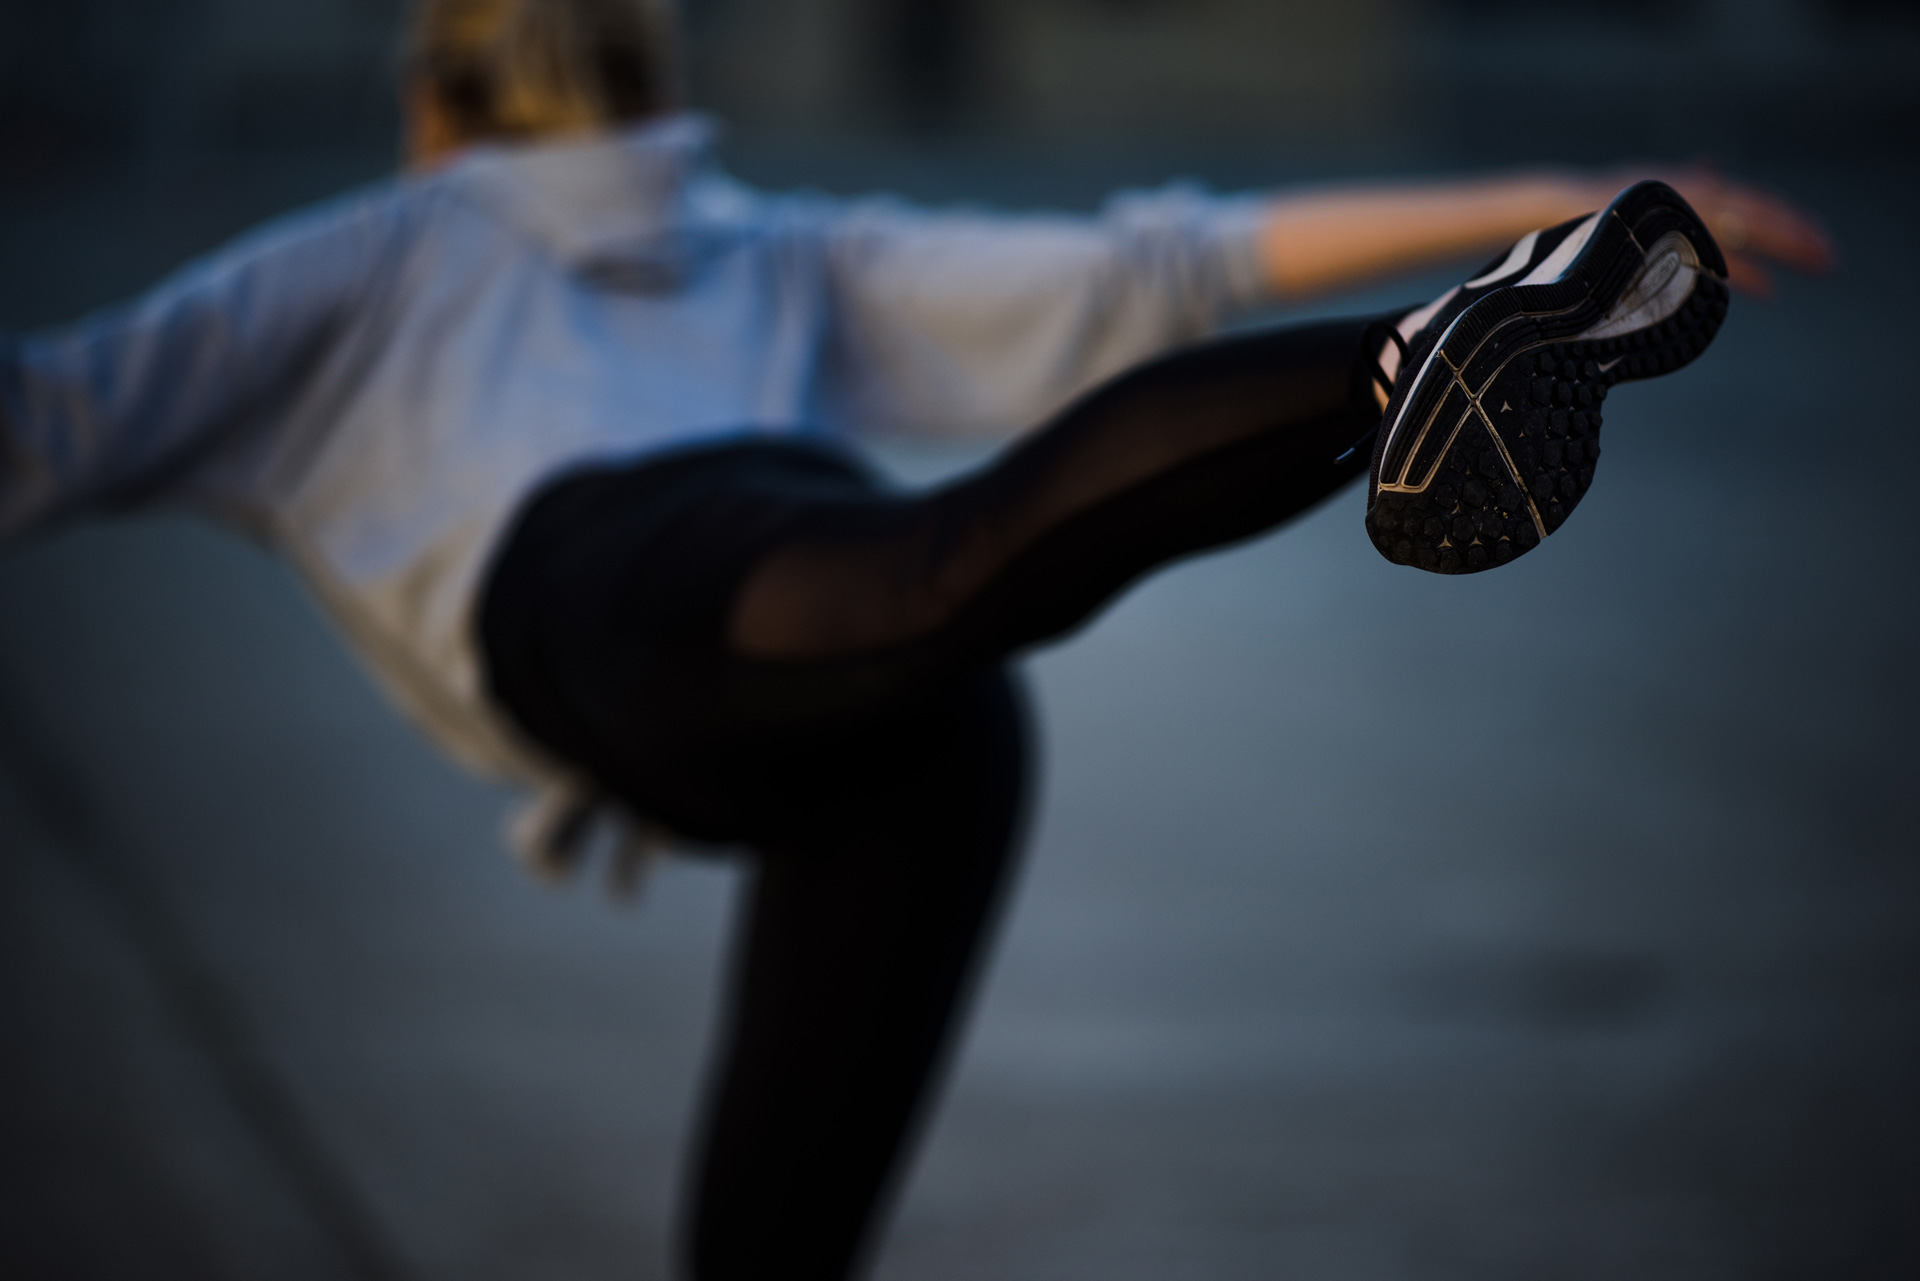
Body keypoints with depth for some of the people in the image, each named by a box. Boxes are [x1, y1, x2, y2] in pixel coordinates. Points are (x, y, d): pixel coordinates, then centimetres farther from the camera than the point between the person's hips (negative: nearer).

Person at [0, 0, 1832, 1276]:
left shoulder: (367, 263, 37)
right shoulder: (791, 258, 43)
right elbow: (1161, 273, 31)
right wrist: (1530, 200, 29)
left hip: (631, 597, -4)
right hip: (912, 741, 4)